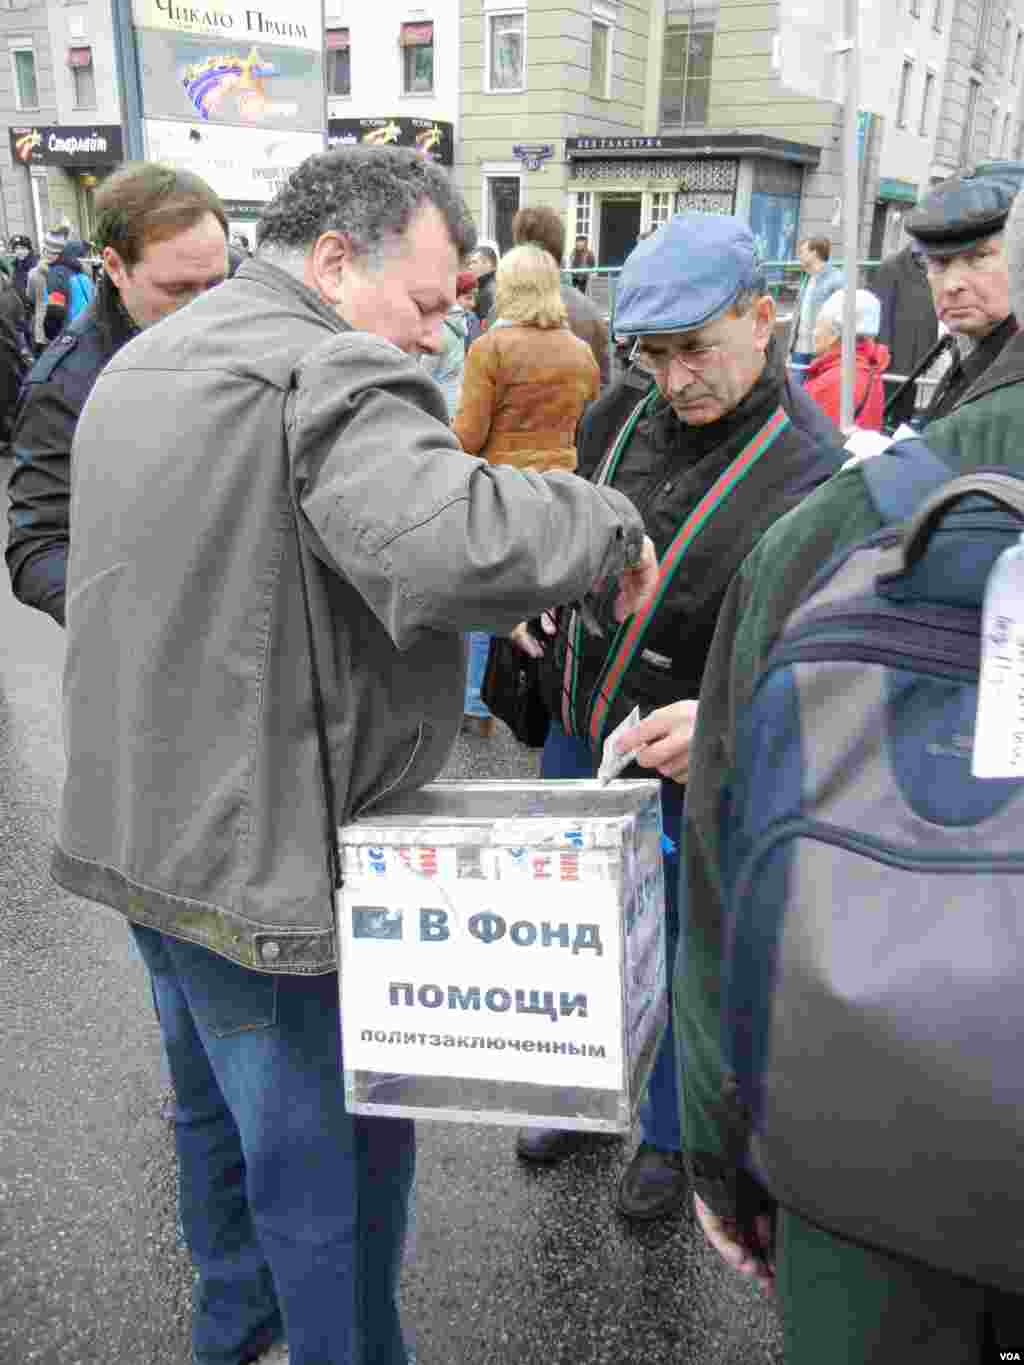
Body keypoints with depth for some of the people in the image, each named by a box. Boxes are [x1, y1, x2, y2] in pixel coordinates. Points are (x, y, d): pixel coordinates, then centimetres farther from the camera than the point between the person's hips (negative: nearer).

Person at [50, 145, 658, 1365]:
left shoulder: (138, 365, 13)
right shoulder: (331, 372, -19)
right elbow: (451, 543, -38)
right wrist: (611, 525, -19)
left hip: (135, 829, 10)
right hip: (273, 864, -10)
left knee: (216, 1105, 29)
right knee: (332, 1155, 11)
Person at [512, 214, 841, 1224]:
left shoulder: (811, 481, -18)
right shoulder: (616, 423, -1)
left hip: (683, 780, -5)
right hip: (573, 743, 6)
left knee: (676, 965, 15)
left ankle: (669, 1137, 44)